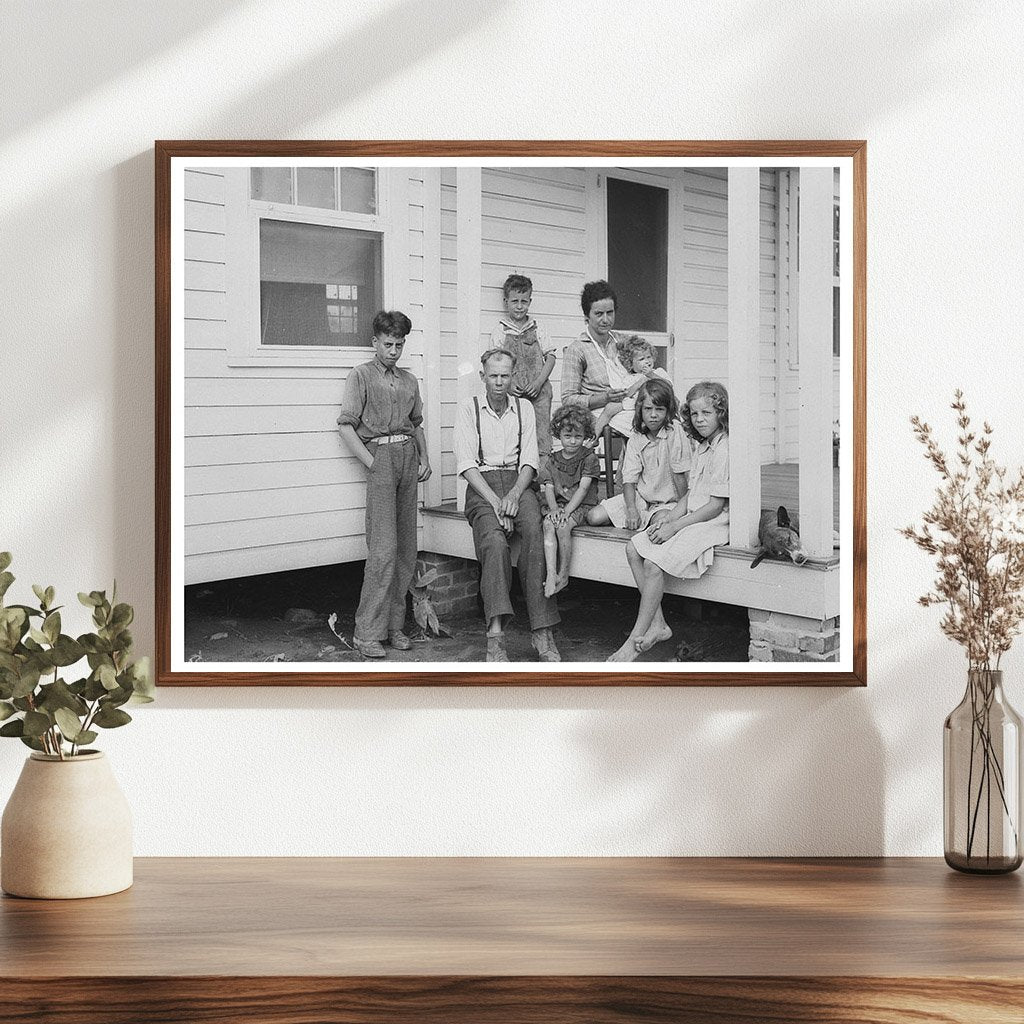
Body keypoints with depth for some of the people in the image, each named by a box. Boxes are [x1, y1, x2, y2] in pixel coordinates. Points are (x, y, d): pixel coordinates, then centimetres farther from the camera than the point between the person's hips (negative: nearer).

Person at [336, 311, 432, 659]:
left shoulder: (409, 380, 20)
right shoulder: (361, 375, 3)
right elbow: (346, 426, -3)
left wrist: (424, 458, 13)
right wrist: (371, 463, -9)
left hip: (408, 456, 6)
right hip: (380, 454, -6)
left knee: (406, 549, 3)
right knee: (384, 549, -13)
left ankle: (395, 625, 9)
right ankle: (367, 632, -11)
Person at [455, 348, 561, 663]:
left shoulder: (524, 408, 15)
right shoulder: (468, 410, 6)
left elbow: (529, 461, 8)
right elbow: (466, 464, -3)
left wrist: (514, 495, -11)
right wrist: (494, 500, -16)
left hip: (518, 483, 2)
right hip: (482, 485, -2)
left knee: (534, 533, -30)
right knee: (494, 541, -32)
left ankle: (542, 631, -33)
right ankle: (495, 634, -40)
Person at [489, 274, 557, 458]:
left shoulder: (537, 329, 10)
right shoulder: (499, 332, 6)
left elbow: (550, 357, 9)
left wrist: (539, 382, -5)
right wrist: (508, 385, -12)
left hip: (538, 391, 1)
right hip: (512, 394, -1)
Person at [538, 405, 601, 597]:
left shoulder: (589, 458, -1)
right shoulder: (552, 461, 12)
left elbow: (583, 488, -9)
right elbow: (549, 489, 5)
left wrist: (567, 511, -19)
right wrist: (554, 508, -16)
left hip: (581, 506, -4)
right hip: (559, 505, 4)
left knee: (562, 526, -31)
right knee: (548, 524, -28)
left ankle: (563, 575, -19)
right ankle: (551, 574, -38)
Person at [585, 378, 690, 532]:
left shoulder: (675, 431, -15)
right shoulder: (635, 439, 0)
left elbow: (679, 473, -14)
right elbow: (629, 479, -6)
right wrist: (631, 510, -21)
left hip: (668, 501, -5)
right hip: (640, 497, 5)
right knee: (593, 517, -8)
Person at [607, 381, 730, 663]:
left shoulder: (724, 450, -16)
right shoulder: (702, 448, 15)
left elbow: (716, 506, -18)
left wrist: (675, 526, -16)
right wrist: (668, 517, 1)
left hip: (713, 524, -10)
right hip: (692, 519, 10)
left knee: (653, 564, -22)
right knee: (634, 549, 0)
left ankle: (636, 640, -14)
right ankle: (657, 624, -3)